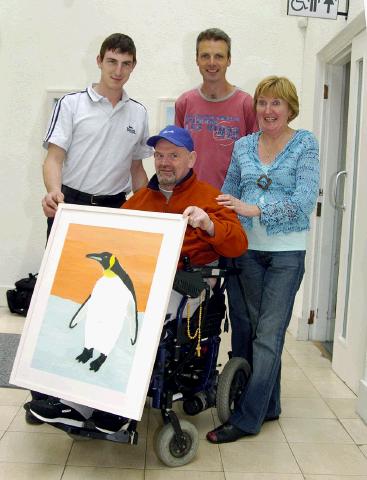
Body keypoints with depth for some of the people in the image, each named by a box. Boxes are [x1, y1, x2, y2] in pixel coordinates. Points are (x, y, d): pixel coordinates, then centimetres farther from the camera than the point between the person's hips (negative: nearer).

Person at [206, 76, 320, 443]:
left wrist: (254, 208, -23)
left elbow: (305, 201, -14)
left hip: (286, 251, -4)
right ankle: (267, 405, 27)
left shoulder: (305, 144, -3)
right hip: (247, 248, 4)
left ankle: (247, 418, 8)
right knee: (249, 328, 10)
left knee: (268, 333, -1)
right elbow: (227, 198, 14)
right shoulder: (243, 146, 9)